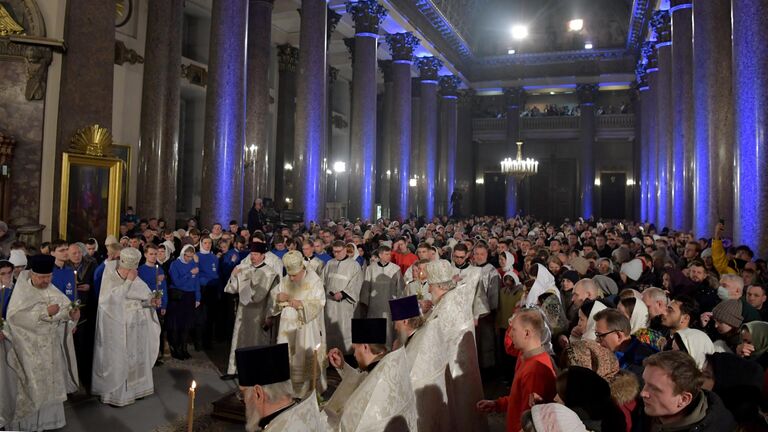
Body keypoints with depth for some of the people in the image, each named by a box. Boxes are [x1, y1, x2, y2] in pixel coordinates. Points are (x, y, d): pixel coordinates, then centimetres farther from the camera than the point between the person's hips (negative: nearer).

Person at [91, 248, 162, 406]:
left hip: (135, 327, 5)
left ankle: (134, 388, 25)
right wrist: (128, 281, -25)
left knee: (135, 358, 12)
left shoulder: (135, 280, 3)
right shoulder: (110, 277, -11)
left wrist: (151, 301, -14)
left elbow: (139, 301, 5)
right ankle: (114, 393, 15)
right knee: (117, 361, 2)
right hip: (116, 327, -5)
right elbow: (114, 298, -25)